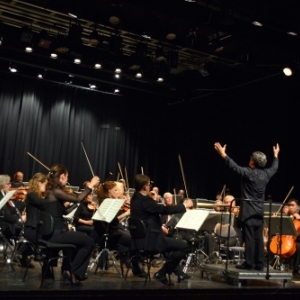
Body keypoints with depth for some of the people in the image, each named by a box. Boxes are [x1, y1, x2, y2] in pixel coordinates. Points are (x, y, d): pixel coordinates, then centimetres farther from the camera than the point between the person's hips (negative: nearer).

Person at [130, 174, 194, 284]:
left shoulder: (136, 198, 10)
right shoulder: (144, 200, -21)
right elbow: (165, 210, -21)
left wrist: (153, 200, 13)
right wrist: (184, 205, -9)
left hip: (142, 238, 11)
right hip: (150, 239, -11)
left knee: (172, 241, 32)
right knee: (184, 246, -11)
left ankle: (178, 272, 28)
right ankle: (161, 273, -1)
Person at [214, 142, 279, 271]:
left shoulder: (248, 172, -14)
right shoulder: (266, 173, 5)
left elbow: (234, 167, -14)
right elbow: (274, 167, 25)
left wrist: (223, 154, -9)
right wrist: (275, 155, 42)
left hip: (248, 211, -6)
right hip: (259, 211, 6)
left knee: (249, 238, -4)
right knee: (258, 238, 8)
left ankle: (249, 263, -2)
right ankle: (259, 264, 12)